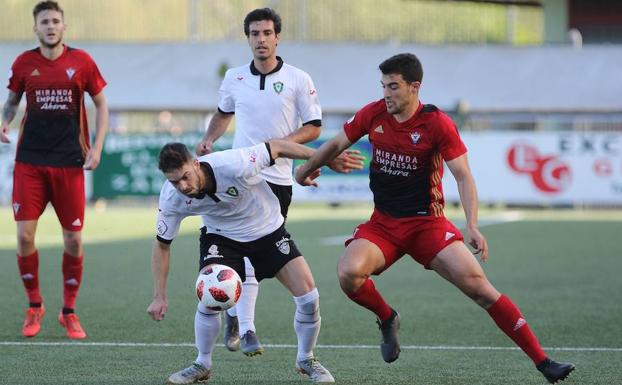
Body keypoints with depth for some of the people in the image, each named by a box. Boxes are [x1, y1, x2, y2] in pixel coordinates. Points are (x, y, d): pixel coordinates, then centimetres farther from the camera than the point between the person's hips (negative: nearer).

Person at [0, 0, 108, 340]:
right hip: (30, 162, 1)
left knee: (73, 239, 1)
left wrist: (97, 147, -4)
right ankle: (34, 306, 12)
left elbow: (101, 105, 7)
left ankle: (69, 312, 16)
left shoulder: (81, 62, 0)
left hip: (69, 163, -1)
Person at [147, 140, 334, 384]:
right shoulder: (171, 198, -23)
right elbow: (162, 245, -7)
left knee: (308, 297, -11)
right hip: (221, 236, 1)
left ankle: (306, 360, 15)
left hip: (268, 229, -1)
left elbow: (275, 148, -19)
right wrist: (159, 297, -10)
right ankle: (202, 365, 1)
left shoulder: (233, 165, -36)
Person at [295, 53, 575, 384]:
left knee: (478, 285, -15)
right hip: (382, 224, 3)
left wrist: (472, 225, -24)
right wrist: (306, 168, 23)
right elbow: (337, 144, 16)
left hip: (427, 223, -3)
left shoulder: (436, 123, -12)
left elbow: (463, 176, -13)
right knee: (348, 272, -27)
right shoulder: (373, 114, -2)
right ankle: (387, 319, 6)